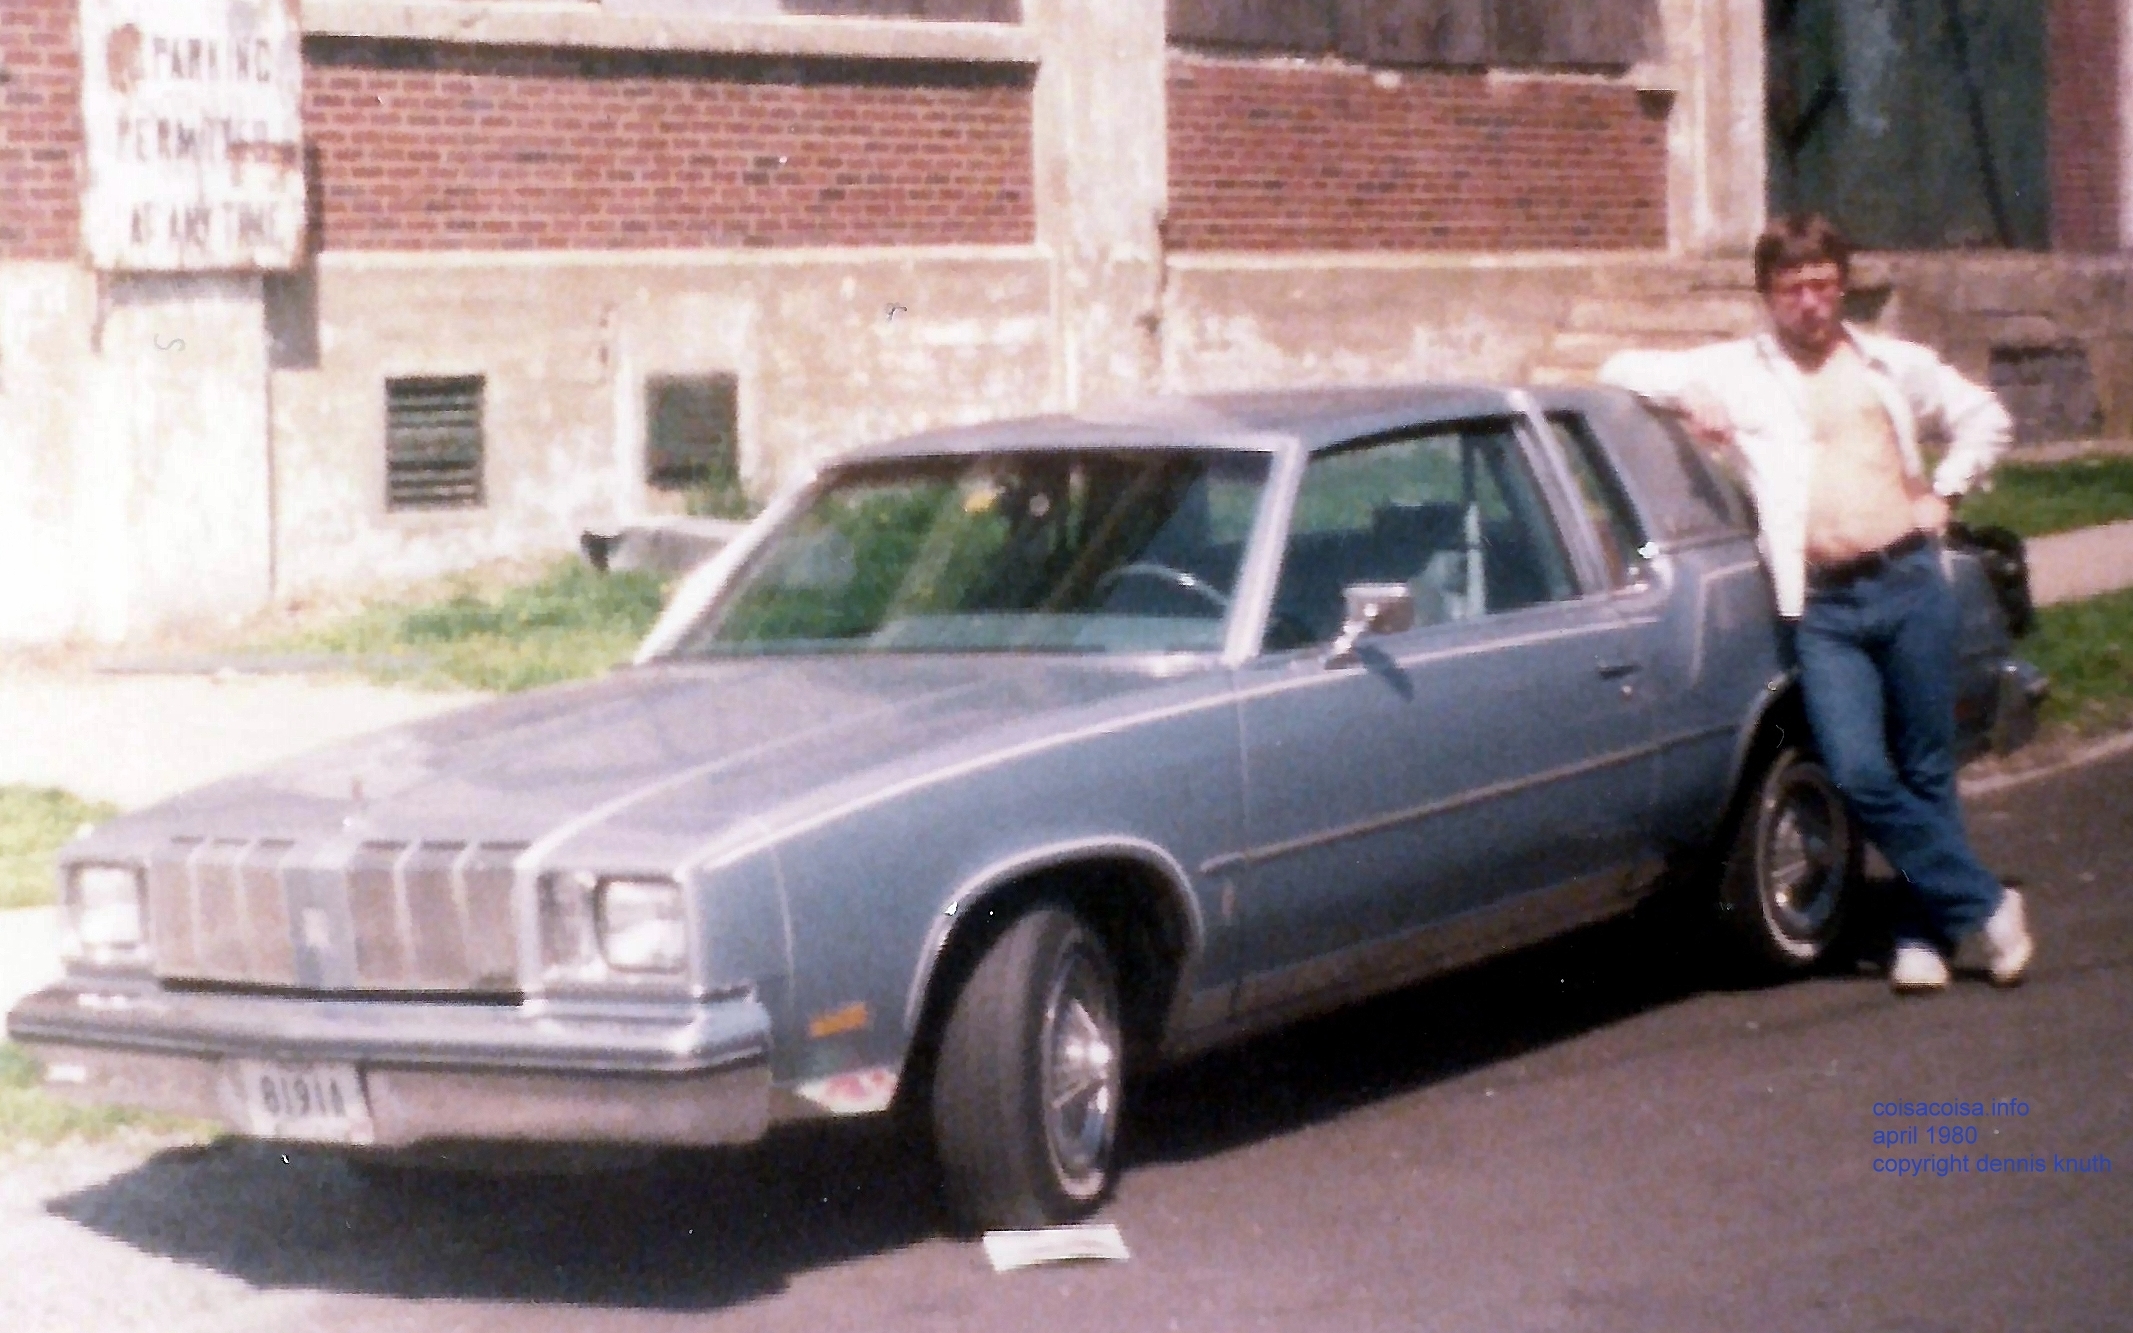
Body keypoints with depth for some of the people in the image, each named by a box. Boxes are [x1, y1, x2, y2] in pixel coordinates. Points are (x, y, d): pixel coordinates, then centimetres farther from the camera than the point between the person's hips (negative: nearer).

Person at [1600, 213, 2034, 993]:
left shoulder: (1896, 366, 14)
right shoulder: (1734, 372, 9)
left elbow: (1985, 419, 25)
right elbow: (1623, 371, 10)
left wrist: (1943, 493, 12)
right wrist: (1692, 401, -6)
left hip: (1909, 583, 1)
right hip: (1823, 606, -1)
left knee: (1926, 771, 3)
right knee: (1860, 775, -12)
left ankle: (1924, 932, 14)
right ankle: (1985, 905, 0)